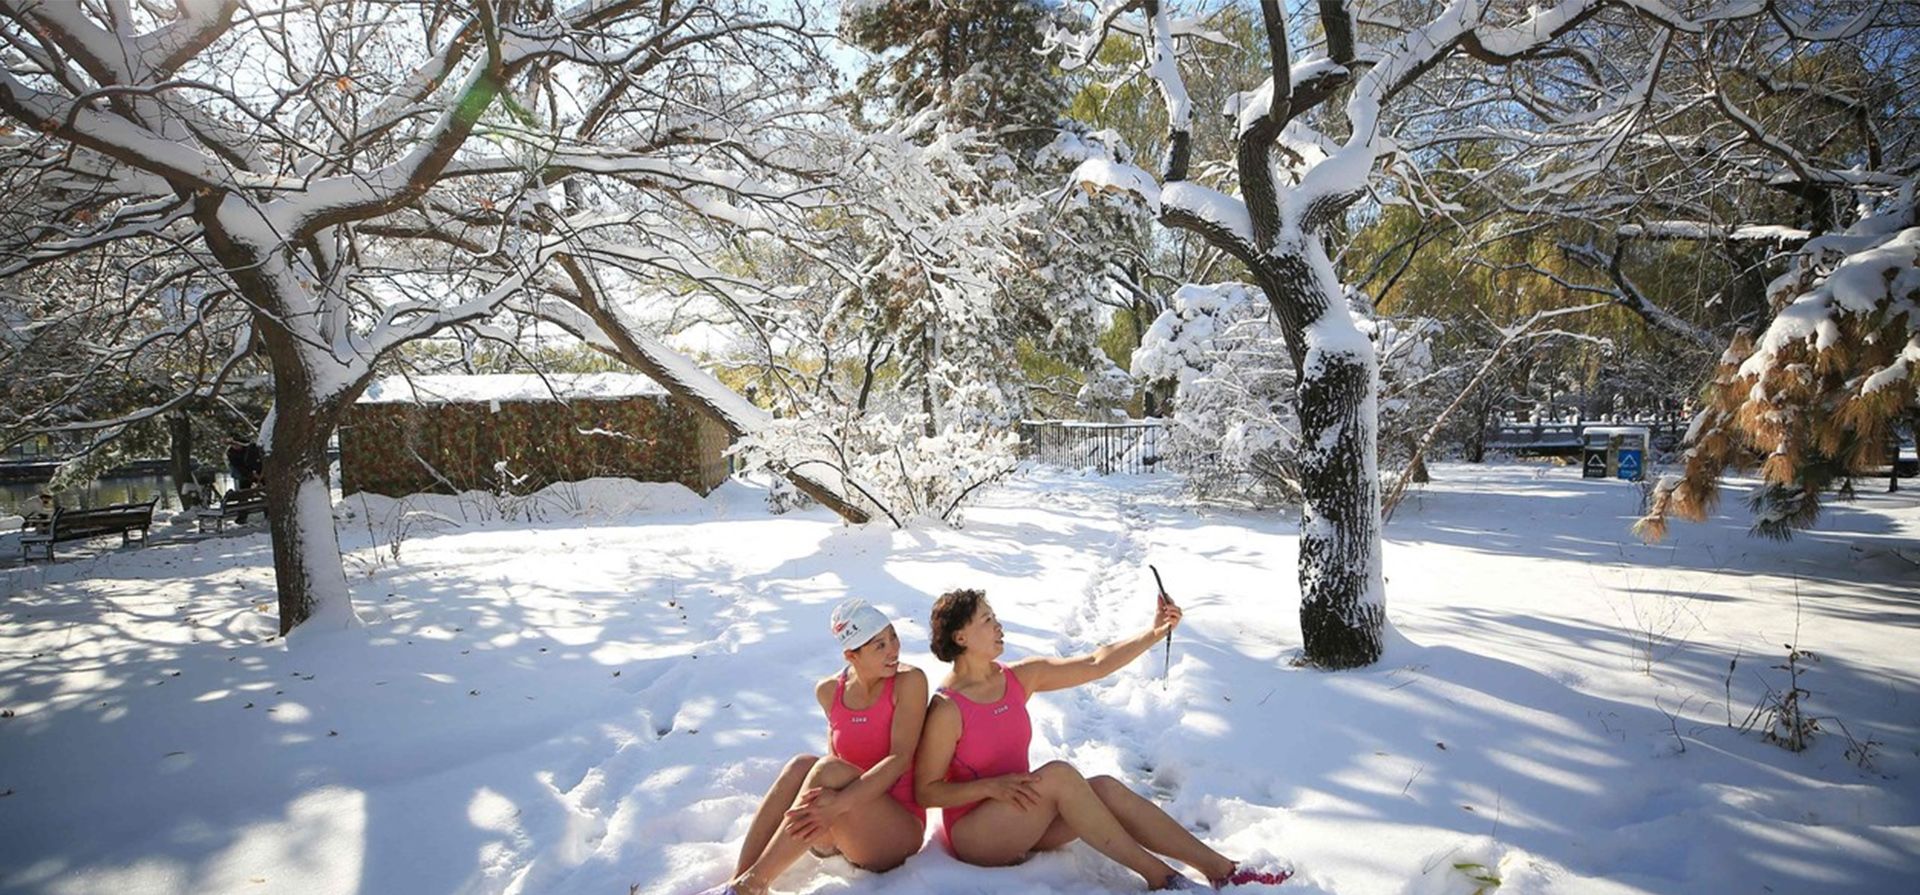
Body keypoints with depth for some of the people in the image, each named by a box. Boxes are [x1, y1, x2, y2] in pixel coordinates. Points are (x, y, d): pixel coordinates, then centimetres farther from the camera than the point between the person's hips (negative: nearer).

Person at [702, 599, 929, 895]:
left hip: (900, 829, -4)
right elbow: (836, 757, 9)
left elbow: (900, 758, -20)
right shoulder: (830, 691, 2)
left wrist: (839, 804, -33)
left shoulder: (909, 681, -12)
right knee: (802, 765, -25)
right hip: (842, 831, 4)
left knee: (829, 771, -30)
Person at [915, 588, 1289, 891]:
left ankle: (1223, 870, -16)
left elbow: (1095, 665, -1)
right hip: (973, 834, -6)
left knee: (1105, 788, -17)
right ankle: (1156, 875, -19)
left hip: (1023, 822, 7)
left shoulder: (1019, 677, 1)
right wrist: (991, 786, -26)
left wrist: (1155, 633, -11)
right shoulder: (946, 708, -19)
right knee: (1058, 773, -29)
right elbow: (925, 791, -14)